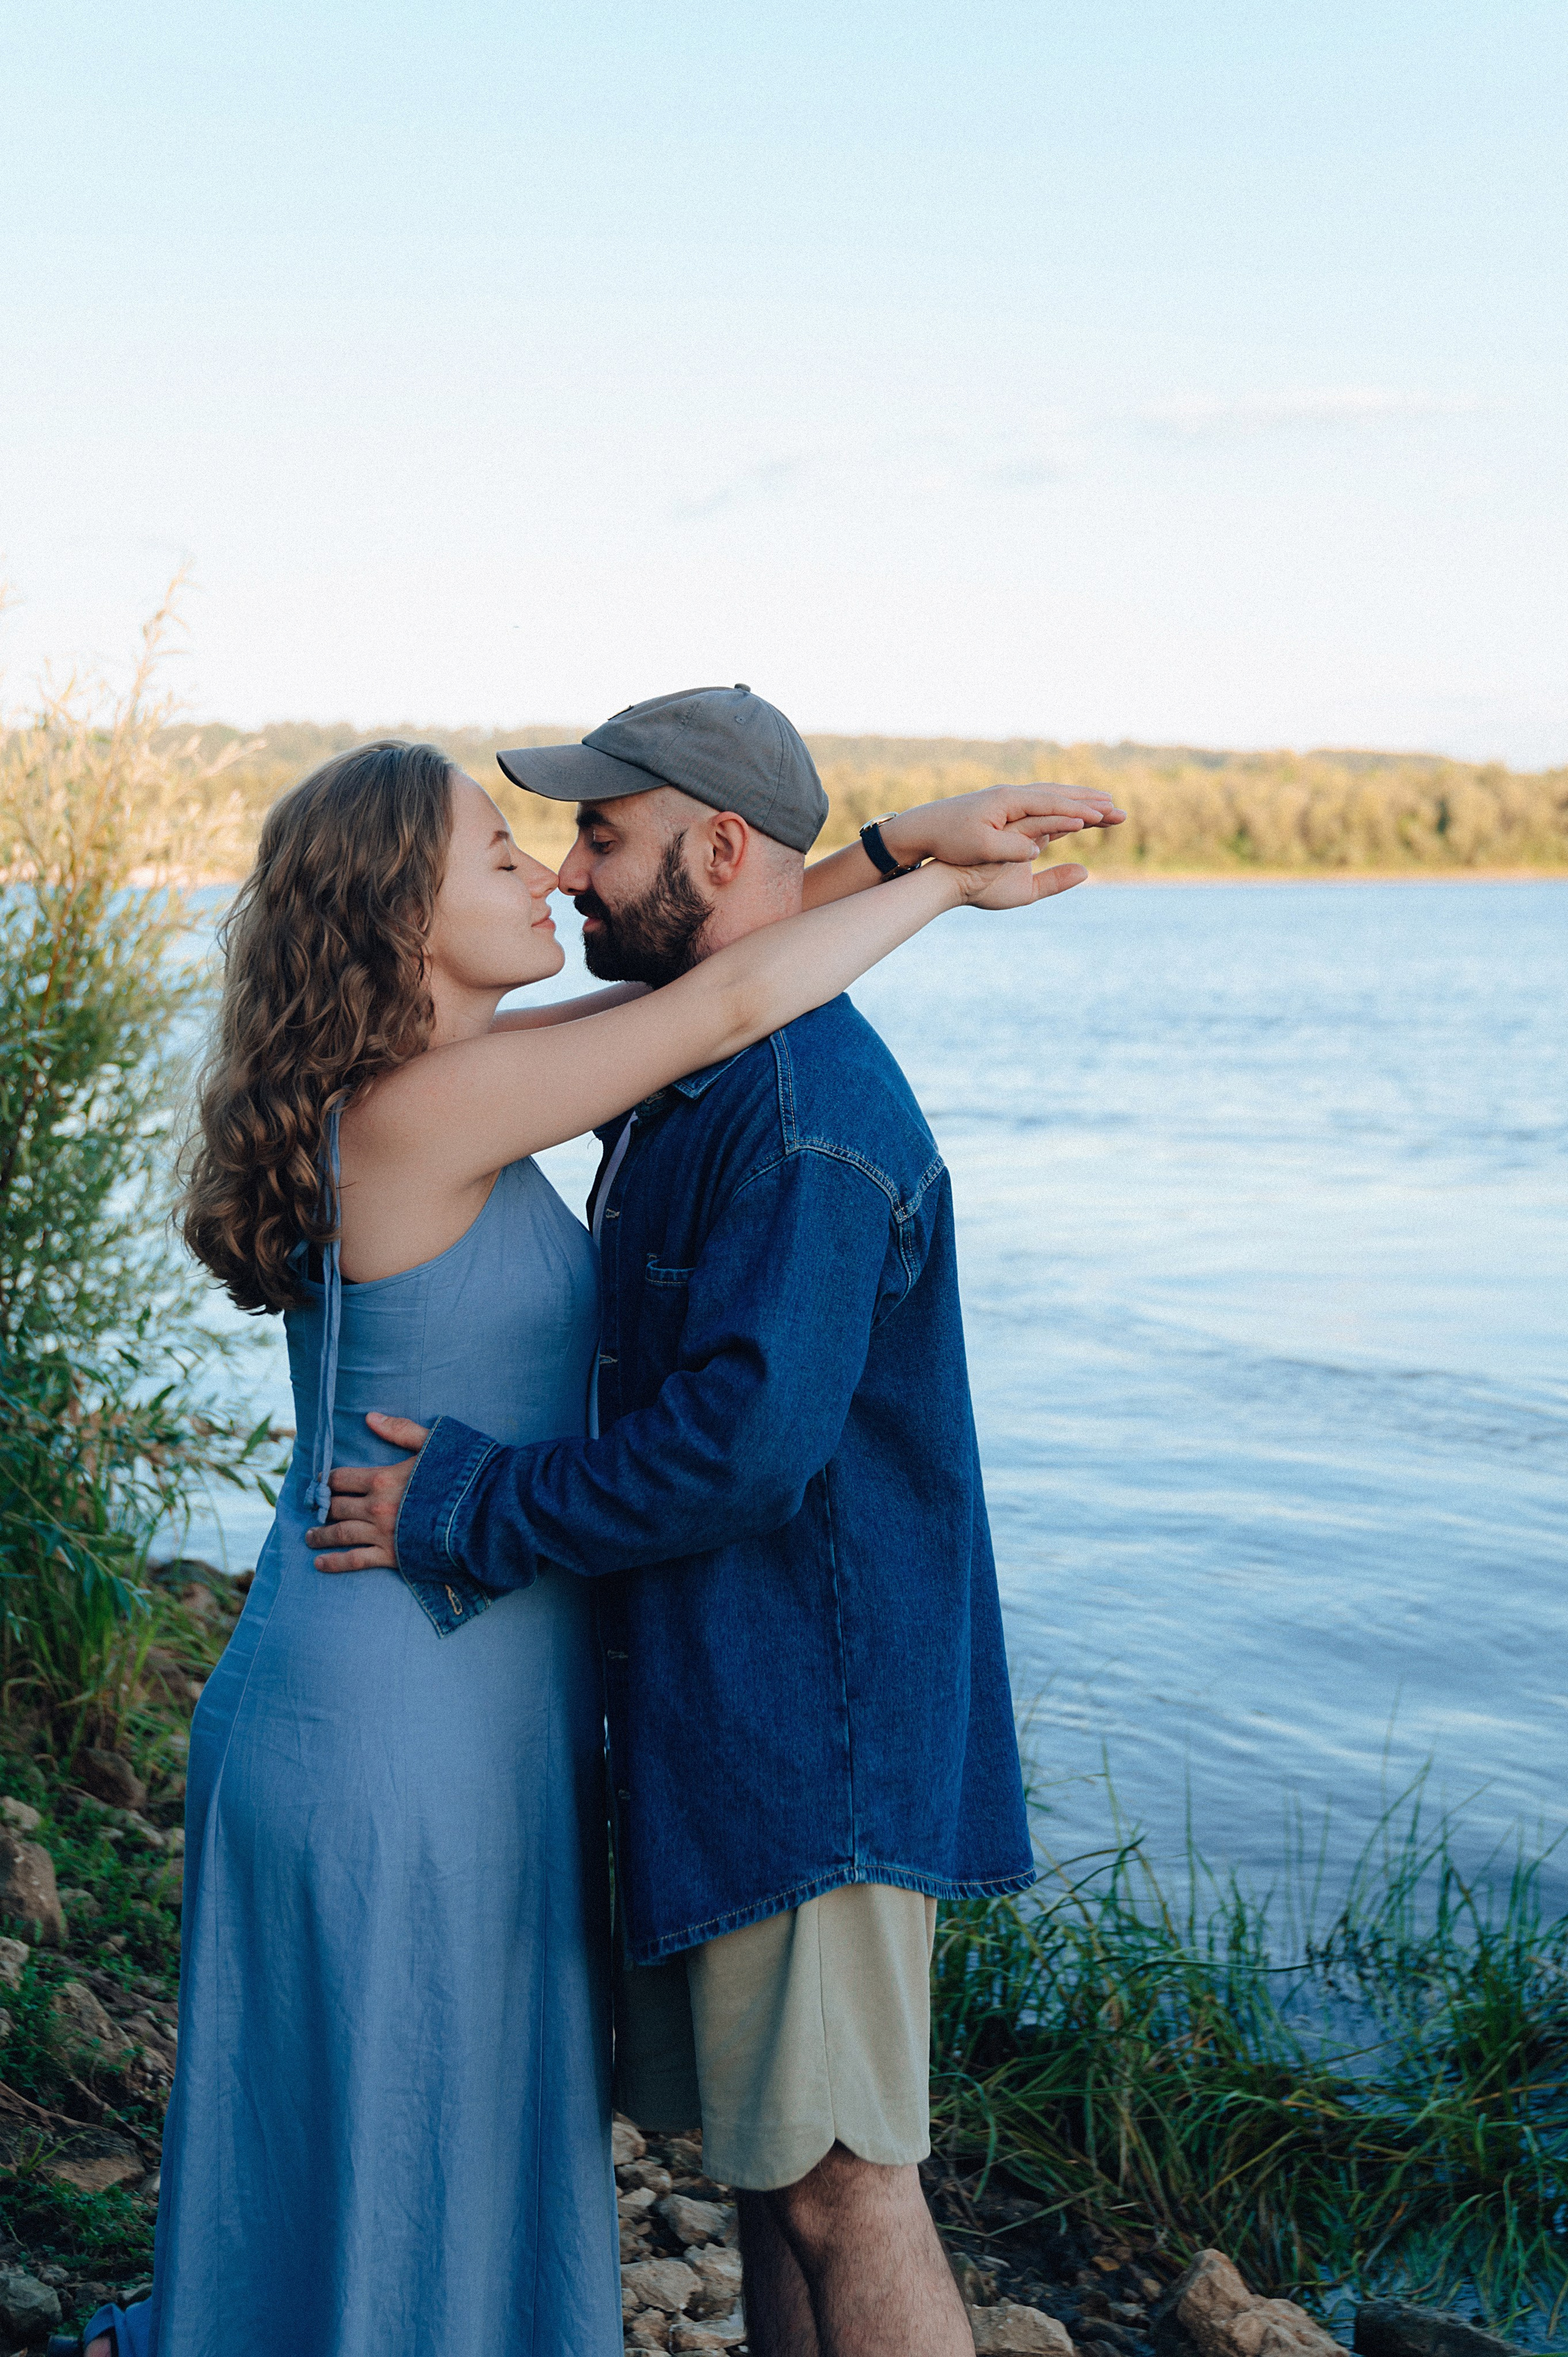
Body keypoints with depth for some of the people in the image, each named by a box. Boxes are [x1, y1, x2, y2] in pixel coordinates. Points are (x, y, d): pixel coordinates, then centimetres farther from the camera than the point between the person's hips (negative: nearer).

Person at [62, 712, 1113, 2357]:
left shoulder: (427, 1092, 6)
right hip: (391, 1726, -9)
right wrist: (949, 882, -9)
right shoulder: (411, 1111, -20)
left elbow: (680, 997, 12)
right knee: (378, 2152, 7)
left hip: (467, 1710, 9)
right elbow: (728, 1004, -22)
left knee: (455, 2157, 21)